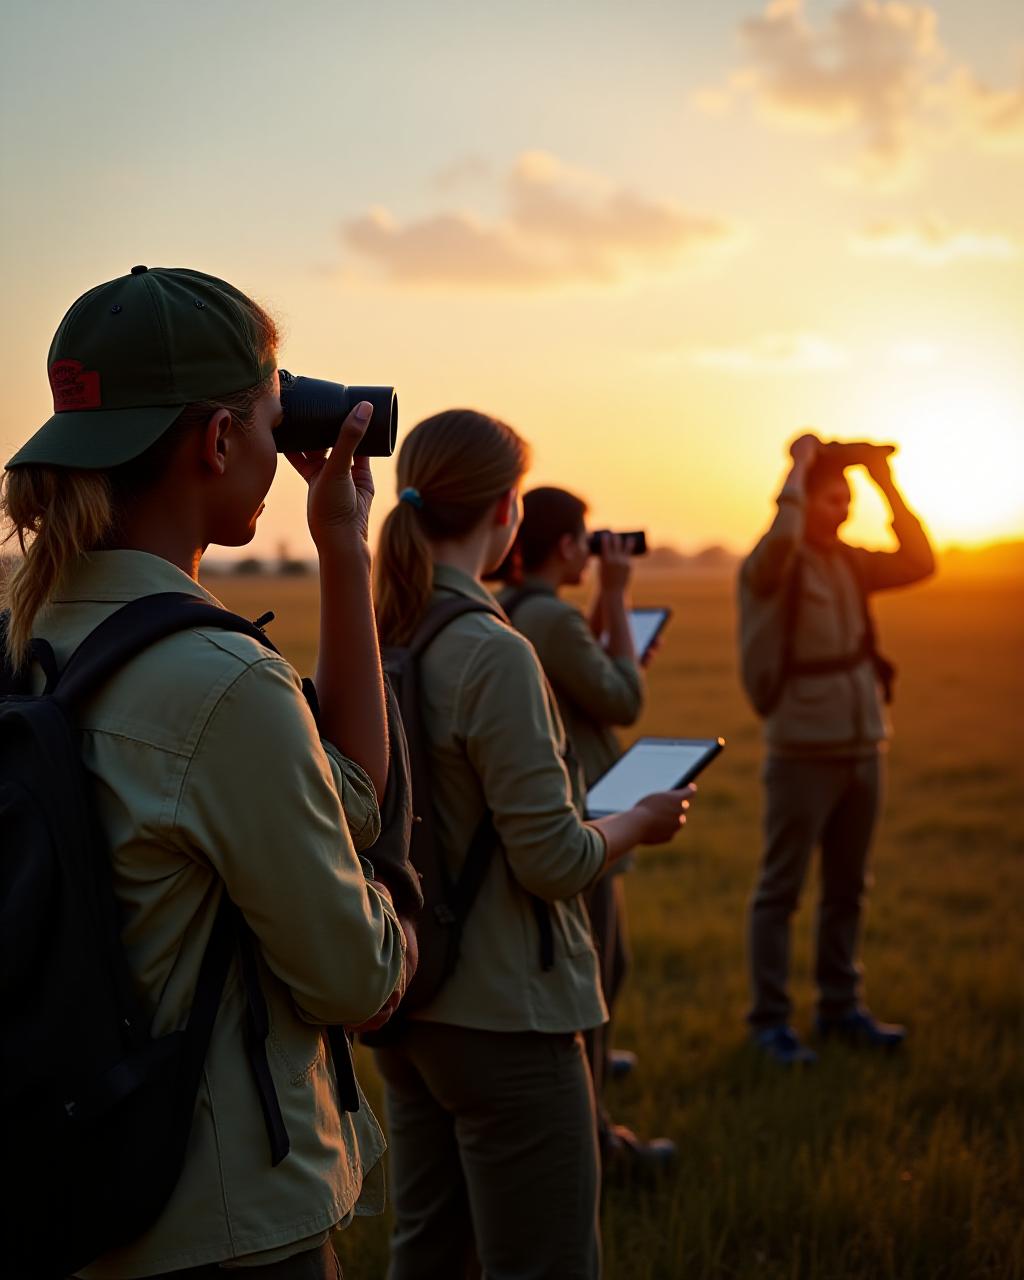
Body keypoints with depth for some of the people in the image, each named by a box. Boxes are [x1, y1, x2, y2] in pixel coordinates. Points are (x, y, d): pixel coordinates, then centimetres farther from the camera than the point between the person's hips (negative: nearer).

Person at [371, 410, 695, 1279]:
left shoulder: (374, 639, 2)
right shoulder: (493, 655, -21)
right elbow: (554, 862, -20)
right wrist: (641, 822, -1)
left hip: (407, 1005, 8)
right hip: (502, 1013, -8)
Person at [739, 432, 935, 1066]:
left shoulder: (851, 563, 11)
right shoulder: (772, 566, -10)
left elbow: (918, 562, 7)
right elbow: (781, 537, -31)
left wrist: (888, 484, 2)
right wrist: (799, 464, -18)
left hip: (863, 747, 7)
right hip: (803, 749, -7)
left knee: (847, 888, 14)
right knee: (782, 890, 0)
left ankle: (841, 1005, 25)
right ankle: (770, 1018, 7)